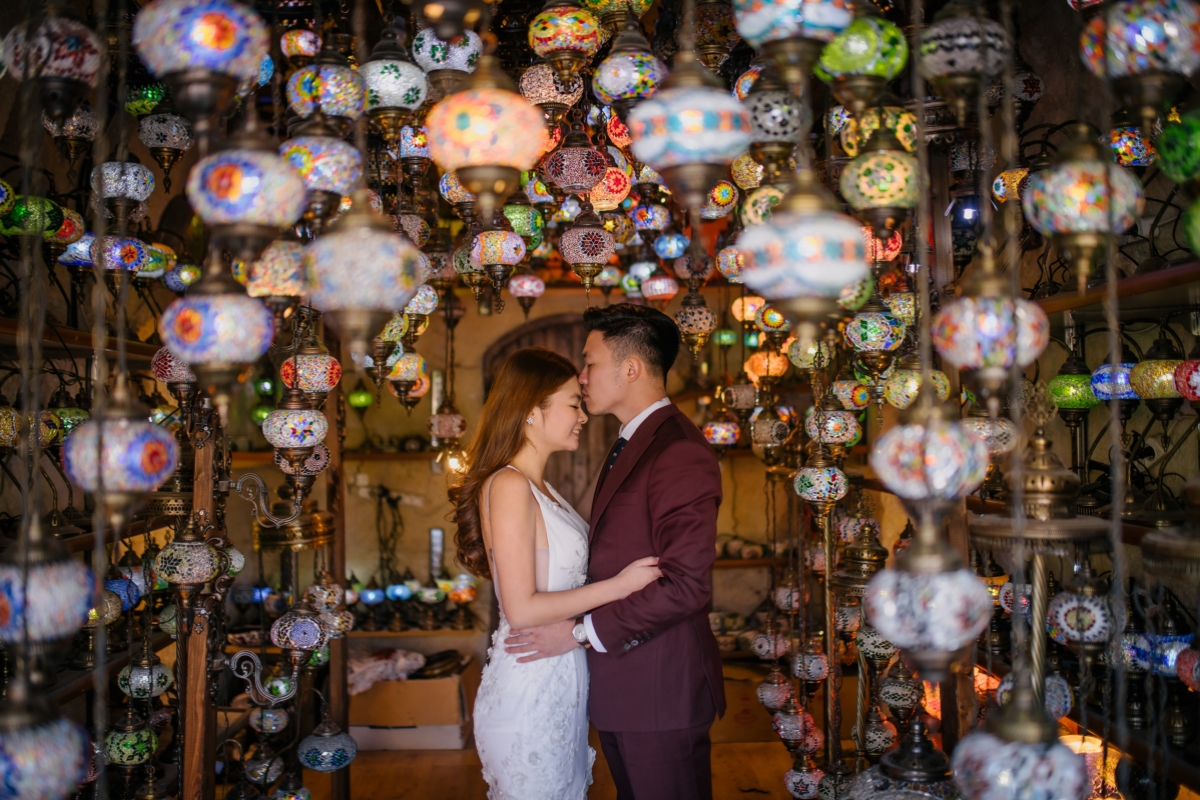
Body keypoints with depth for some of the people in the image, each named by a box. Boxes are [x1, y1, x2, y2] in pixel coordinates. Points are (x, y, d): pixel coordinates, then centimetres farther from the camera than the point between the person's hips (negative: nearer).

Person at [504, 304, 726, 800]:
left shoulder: (679, 454, -20)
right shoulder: (631, 444, 13)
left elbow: (687, 584, -25)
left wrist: (581, 631, -20)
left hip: (660, 689, -9)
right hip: (620, 683, 9)